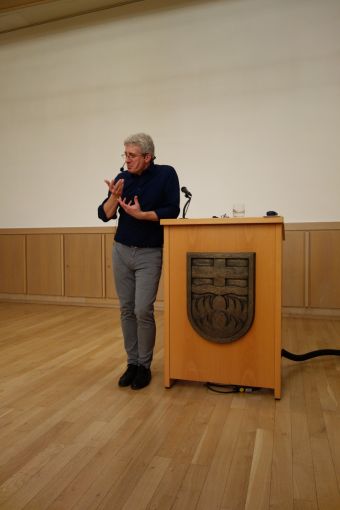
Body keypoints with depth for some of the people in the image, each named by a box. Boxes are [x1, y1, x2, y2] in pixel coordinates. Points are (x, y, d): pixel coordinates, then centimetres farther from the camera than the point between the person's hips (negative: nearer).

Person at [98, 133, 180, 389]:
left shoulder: (166, 174, -6)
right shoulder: (122, 178, 3)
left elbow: (172, 211, -12)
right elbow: (104, 215, 0)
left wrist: (140, 215, -22)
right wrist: (114, 197, -19)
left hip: (149, 254, -4)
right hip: (121, 251, 4)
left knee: (143, 311, -8)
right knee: (127, 310, 7)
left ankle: (144, 365, 11)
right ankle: (132, 362, 20)